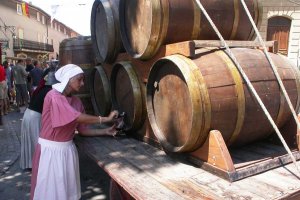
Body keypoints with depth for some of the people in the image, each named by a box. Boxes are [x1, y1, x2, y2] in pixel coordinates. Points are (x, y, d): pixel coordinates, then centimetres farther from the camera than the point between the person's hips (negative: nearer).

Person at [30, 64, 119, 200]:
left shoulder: (77, 101, 3)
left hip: (68, 149, 6)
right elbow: (77, 117, -27)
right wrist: (105, 119, -21)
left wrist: (106, 131, -8)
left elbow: (83, 130, 4)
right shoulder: (53, 96, -18)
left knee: (69, 188, 15)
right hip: (50, 149, -6)